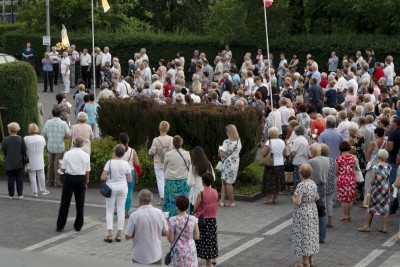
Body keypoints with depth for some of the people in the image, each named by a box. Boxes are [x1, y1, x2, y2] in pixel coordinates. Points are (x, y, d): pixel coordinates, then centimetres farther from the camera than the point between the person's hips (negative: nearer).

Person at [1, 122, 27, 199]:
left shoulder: (5, 139, -9)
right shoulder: (21, 139, -7)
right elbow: (24, 151, -4)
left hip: (9, 163, -1)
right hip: (19, 163, 1)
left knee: (11, 179, 6)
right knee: (19, 178, 6)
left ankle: (11, 195, 10)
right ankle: (20, 194, 7)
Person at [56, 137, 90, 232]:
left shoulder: (67, 154, -7)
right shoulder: (86, 155, -2)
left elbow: (63, 169, -5)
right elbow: (87, 171, 2)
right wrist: (86, 183, 14)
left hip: (69, 178, -1)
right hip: (81, 179, 2)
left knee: (65, 203, 4)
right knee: (80, 203, 11)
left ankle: (60, 226, 3)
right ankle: (78, 226, 16)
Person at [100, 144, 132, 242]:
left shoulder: (110, 162, -13)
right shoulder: (126, 164, -6)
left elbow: (102, 178, -15)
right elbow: (130, 180, -3)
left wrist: (107, 177, 6)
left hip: (111, 188, -2)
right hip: (122, 188, 2)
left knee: (109, 211, 6)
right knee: (121, 210, 9)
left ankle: (110, 234, -3)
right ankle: (119, 234, 10)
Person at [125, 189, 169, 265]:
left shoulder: (134, 215, -15)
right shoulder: (159, 213, -6)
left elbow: (127, 236, -10)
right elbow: (166, 233, 1)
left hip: (139, 257, -2)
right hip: (156, 255, 2)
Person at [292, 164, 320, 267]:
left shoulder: (301, 186, -23)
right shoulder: (313, 183, 0)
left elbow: (297, 202, -26)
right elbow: (317, 198, 10)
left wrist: (293, 198, -6)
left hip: (303, 214, -8)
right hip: (313, 211, 8)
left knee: (304, 236, 1)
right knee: (311, 235, 17)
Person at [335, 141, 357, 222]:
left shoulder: (339, 158, -12)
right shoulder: (353, 158, -2)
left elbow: (336, 172, -5)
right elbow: (354, 170, 4)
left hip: (342, 179, -3)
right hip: (351, 179, 3)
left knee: (344, 198, 3)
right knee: (350, 198, 11)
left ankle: (345, 216, 7)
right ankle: (349, 215, 17)